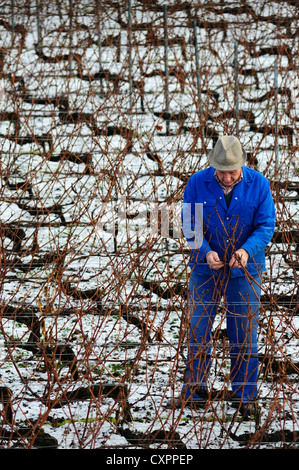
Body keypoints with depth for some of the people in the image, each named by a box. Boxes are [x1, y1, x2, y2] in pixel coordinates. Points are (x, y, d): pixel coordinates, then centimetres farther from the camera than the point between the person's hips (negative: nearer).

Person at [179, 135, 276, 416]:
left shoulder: (258, 185, -8)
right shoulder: (197, 183, -7)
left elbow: (266, 226, -9)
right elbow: (190, 224, -6)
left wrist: (246, 250, -26)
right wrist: (205, 252, -23)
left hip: (244, 269, -1)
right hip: (205, 267, 1)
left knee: (244, 330, 4)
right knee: (198, 328, 3)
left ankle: (245, 391, 13)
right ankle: (194, 388, 14)